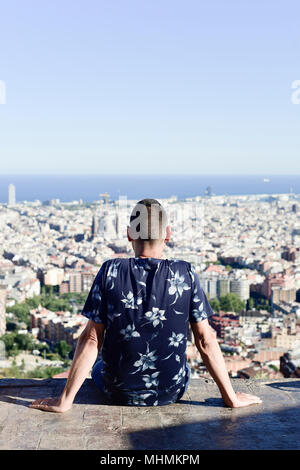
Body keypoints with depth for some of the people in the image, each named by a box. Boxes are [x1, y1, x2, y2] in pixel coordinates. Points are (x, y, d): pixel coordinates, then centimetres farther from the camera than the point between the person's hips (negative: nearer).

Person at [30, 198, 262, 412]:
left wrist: (65, 401, -6)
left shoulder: (111, 271, -14)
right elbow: (206, 340, -10)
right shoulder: (185, 273, -12)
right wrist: (231, 397, -1)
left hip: (118, 393, 0)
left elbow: (91, 340, -13)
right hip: (171, 393, 1)